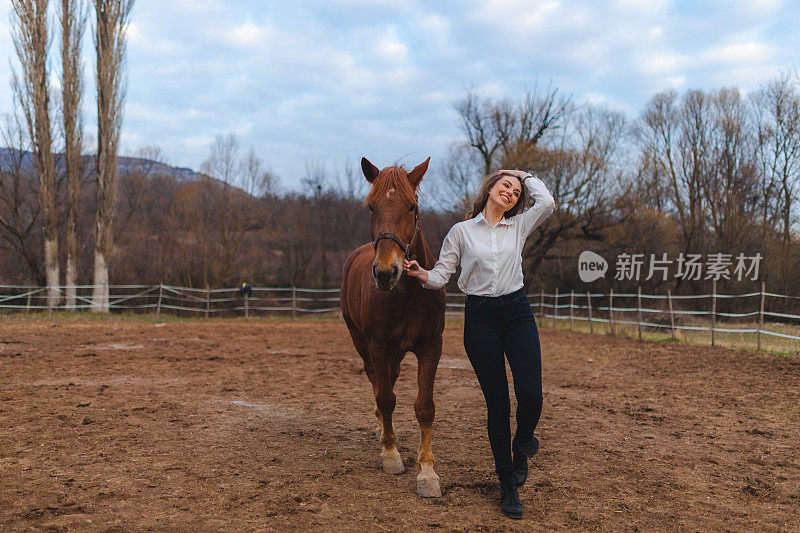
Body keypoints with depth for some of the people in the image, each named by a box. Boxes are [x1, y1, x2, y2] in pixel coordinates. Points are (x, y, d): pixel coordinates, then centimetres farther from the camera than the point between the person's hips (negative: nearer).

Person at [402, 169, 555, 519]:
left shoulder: (519, 226, 11)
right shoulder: (461, 231, 7)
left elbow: (547, 203, -5)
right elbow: (441, 274, 4)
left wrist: (526, 176, 10)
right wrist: (420, 274, -18)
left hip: (517, 312, 2)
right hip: (480, 316, -2)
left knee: (531, 396, -11)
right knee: (497, 404, 1)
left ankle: (522, 445, 24)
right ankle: (507, 483, 16)